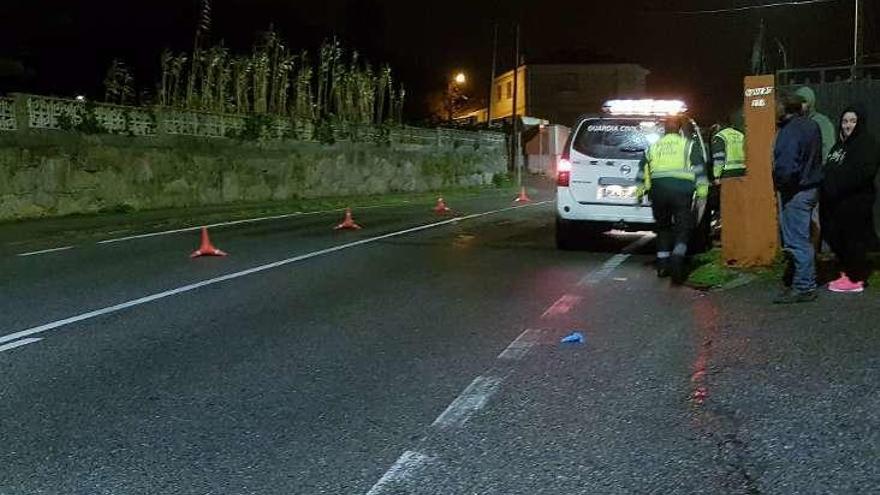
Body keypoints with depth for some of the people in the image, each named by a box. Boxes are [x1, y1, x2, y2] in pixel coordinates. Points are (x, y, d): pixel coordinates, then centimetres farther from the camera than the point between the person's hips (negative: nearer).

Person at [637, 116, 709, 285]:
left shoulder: (653, 147, 18)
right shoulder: (688, 145, 10)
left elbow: (642, 169, 19)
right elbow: (699, 168, 2)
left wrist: (639, 192, 23)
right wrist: (702, 189, 1)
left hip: (658, 190, 3)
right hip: (681, 189, -3)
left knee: (663, 227, 16)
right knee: (682, 228, 0)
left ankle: (662, 264, 15)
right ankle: (677, 258, -23)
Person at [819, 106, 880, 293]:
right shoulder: (840, 144, 20)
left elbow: (864, 172, -20)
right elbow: (828, 170, 21)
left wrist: (838, 188, -22)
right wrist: (826, 190, 5)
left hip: (854, 202, -8)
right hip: (835, 203, 9)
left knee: (853, 240, -3)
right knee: (836, 238, 12)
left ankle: (855, 279, 6)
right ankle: (846, 274, 25)